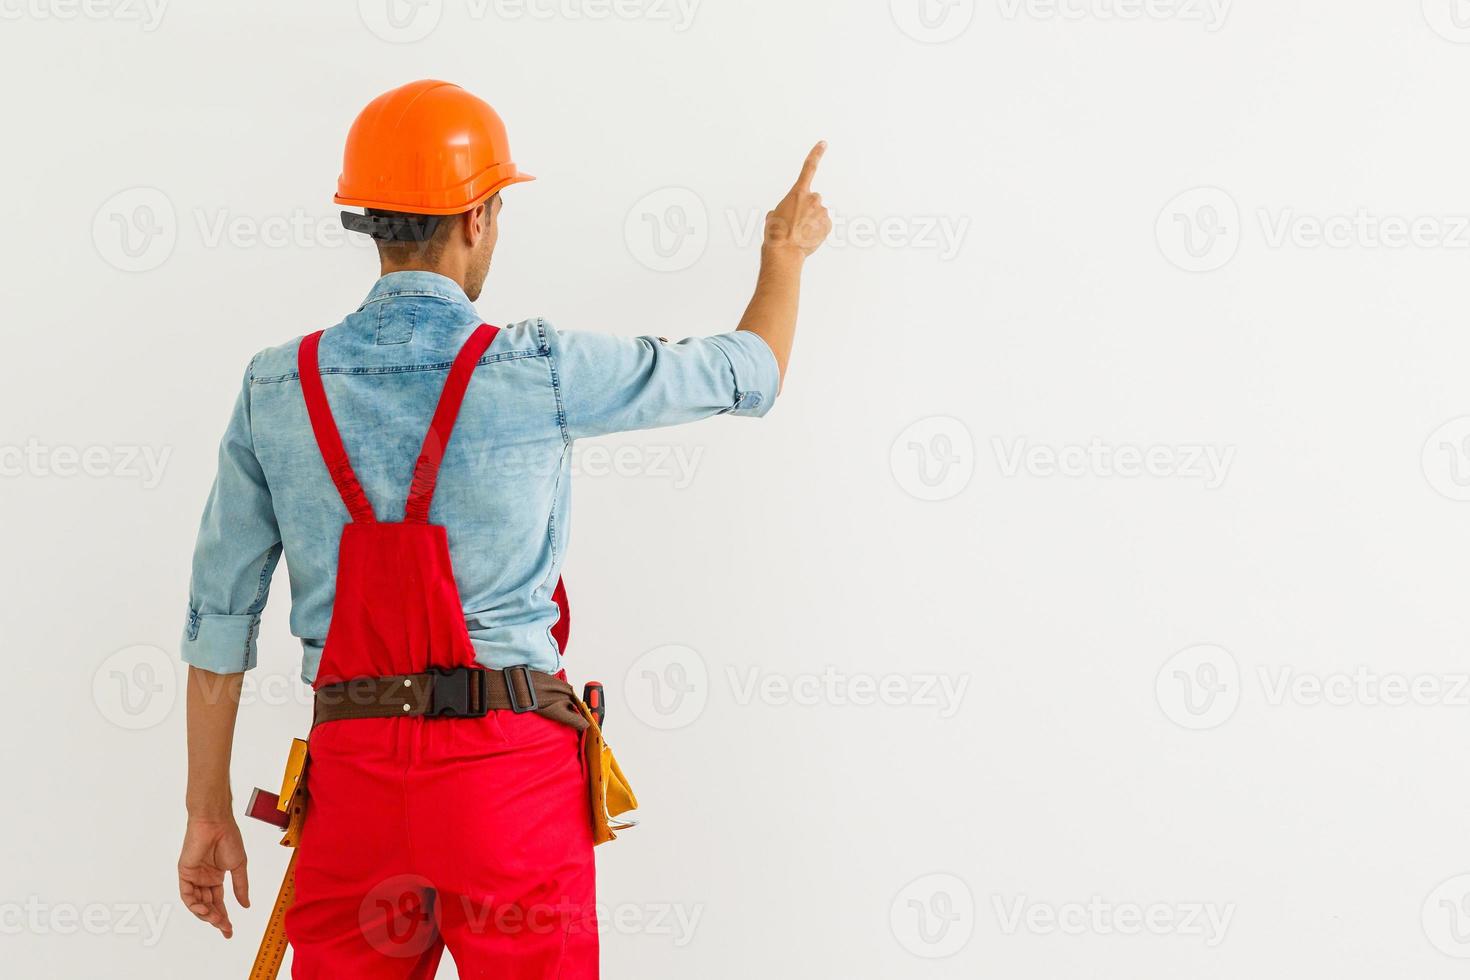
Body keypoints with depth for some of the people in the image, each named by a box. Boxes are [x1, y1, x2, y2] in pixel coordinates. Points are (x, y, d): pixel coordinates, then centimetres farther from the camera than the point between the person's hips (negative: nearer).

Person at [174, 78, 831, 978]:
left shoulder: (277, 389, 3)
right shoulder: (537, 371, -6)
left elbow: (221, 608, 6)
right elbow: (747, 375, 10)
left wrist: (210, 810, 14)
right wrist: (787, 253, 30)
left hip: (353, 776, 3)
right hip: (511, 770, -3)